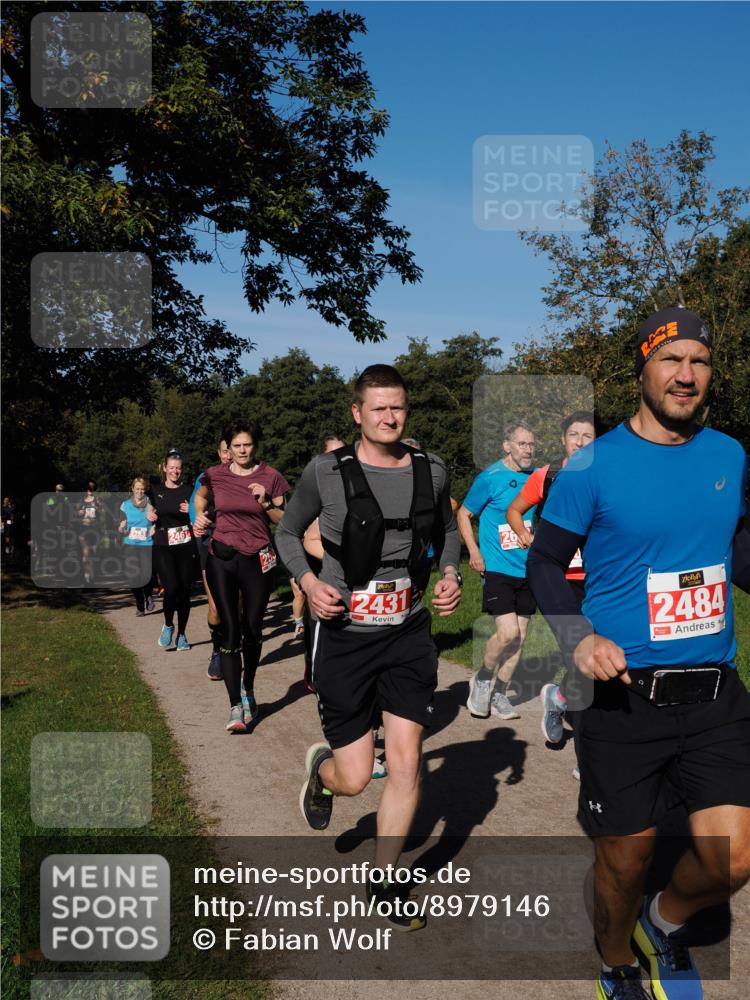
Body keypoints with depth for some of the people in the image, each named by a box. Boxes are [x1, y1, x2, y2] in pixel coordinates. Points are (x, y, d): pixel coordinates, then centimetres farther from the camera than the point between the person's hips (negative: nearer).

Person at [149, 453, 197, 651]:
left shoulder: (189, 491, 5)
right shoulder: (157, 492, 9)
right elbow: (152, 514, 23)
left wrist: (191, 511, -14)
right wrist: (150, 516, 1)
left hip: (186, 547, 0)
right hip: (163, 547, 0)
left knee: (184, 591, 2)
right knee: (172, 588, -17)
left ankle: (181, 634, 18)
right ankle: (168, 625, 10)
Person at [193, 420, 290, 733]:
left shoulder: (271, 478, -2)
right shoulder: (216, 475, 2)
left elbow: (284, 521, 1)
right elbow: (200, 496, 24)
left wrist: (266, 503, -15)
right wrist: (200, 516, 6)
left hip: (257, 560, 0)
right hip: (221, 558, 0)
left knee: (252, 631, 10)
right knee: (230, 631, -5)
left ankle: (248, 691, 35)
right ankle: (236, 707, -3)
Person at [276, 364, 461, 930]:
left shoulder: (431, 472, 2)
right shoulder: (326, 472, -8)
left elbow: (447, 531, 19)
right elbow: (288, 533, 5)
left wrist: (450, 576, 0)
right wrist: (309, 582, -12)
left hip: (409, 633, 3)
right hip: (345, 634, -2)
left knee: (407, 763, 0)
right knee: (354, 778, 0)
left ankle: (384, 883, 22)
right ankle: (320, 769, 39)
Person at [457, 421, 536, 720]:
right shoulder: (490, 478, -7)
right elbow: (463, 515, 0)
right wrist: (474, 552, -11)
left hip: (528, 570, 6)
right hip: (498, 569, -5)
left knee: (520, 636, 8)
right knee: (508, 632, -15)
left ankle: (499, 695, 23)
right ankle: (481, 680, 11)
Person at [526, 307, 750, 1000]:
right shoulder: (592, 466, -9)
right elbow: (545, 562, -2)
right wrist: (579, 638, -17)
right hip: (626, 694, -3)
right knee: (626, 862, 9)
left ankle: (667, 921, 31)